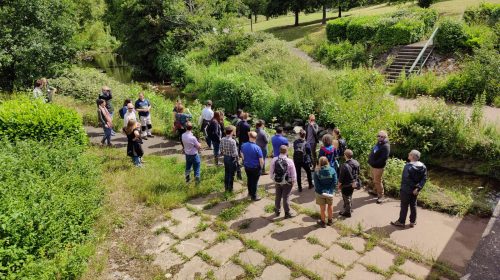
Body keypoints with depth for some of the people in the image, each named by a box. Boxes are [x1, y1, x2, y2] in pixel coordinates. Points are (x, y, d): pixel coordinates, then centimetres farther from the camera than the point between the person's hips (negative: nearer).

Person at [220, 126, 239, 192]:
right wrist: (236, 157, -3)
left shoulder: (222, 140, -7)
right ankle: (230, 188, 21)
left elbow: (221, 150, 2)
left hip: (225, 158, 6)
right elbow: (235, 153, -21)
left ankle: (226, 187, 31)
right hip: (232, 159, -6)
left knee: (226, 173, 19)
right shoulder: (233, 141, -24)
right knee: (231, 174, 10)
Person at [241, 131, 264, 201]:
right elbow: (261, 160, -21)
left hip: (247, 167, 5)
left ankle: (250, 192, 43)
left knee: (249, 180, 24)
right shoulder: (257, 148, -26)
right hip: (255, 168, -5)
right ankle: (254, 196, 24)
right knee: (255, 182, 11)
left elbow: (242, 155, 8)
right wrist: (261, 166, -1)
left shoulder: (243, 145, -11)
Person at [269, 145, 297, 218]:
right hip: (287, 183, -3)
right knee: (286, 197, 10)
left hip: (277, 182, 3)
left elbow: (271, 172, -4)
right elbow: (293, 173, -12)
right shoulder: (289, 161, -21)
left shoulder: (274, 160, -13)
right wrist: (293, 181, 5)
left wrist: (273, 179, 12)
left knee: (278, 196, 19)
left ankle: (277, 211, 37)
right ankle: (287, 213, 23)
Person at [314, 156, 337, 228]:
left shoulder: (317, 172, -19)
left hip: (321, 193, -2)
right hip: (330, 192, 2)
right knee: (330, 206, 23)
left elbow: (316, 185, -18)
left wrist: (321, 191, -7)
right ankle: (330, 221, 39)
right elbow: (334, 182, -12)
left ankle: (323, 222, 31)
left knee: (322, 208, 15)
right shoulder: (332, 170, -13)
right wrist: (331, 190, -4)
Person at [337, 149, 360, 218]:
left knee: (346, 198, 12)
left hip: (346, 185, -7)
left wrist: (339, 185, -6)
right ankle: (350, 209, 45)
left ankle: (347, 212, 27)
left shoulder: (345, 166, -31)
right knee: (350, 196, 27)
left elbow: (341, 177, -22)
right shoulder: (356, 163, -8)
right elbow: (358, 173, 6)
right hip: (354, 184, 7)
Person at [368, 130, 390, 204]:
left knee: (377, 181, -1)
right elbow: (372, 152, 18)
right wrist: (370, 160, 8)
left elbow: (384, 158, -27)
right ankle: (376, 190, 42)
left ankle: (380, 196, 12)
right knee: (374, 179, 23)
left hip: (378, 167, -9)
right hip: (373, 165, 9)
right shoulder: (378, 143, 7)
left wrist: (375, 163, -23)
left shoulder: (386, 146, -22)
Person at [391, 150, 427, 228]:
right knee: (413, 205, 18)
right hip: (415, 190, 6)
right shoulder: (423, 167, -1)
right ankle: (413, 221, 27)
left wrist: (402, 188, -10)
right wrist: (418, 188, -8)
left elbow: (405, 179, -22)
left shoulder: (408, 166, -23)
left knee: (404, 206, 6)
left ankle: (401, 221, 17)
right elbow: (424, 179, -4)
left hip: (406, 190, -6)